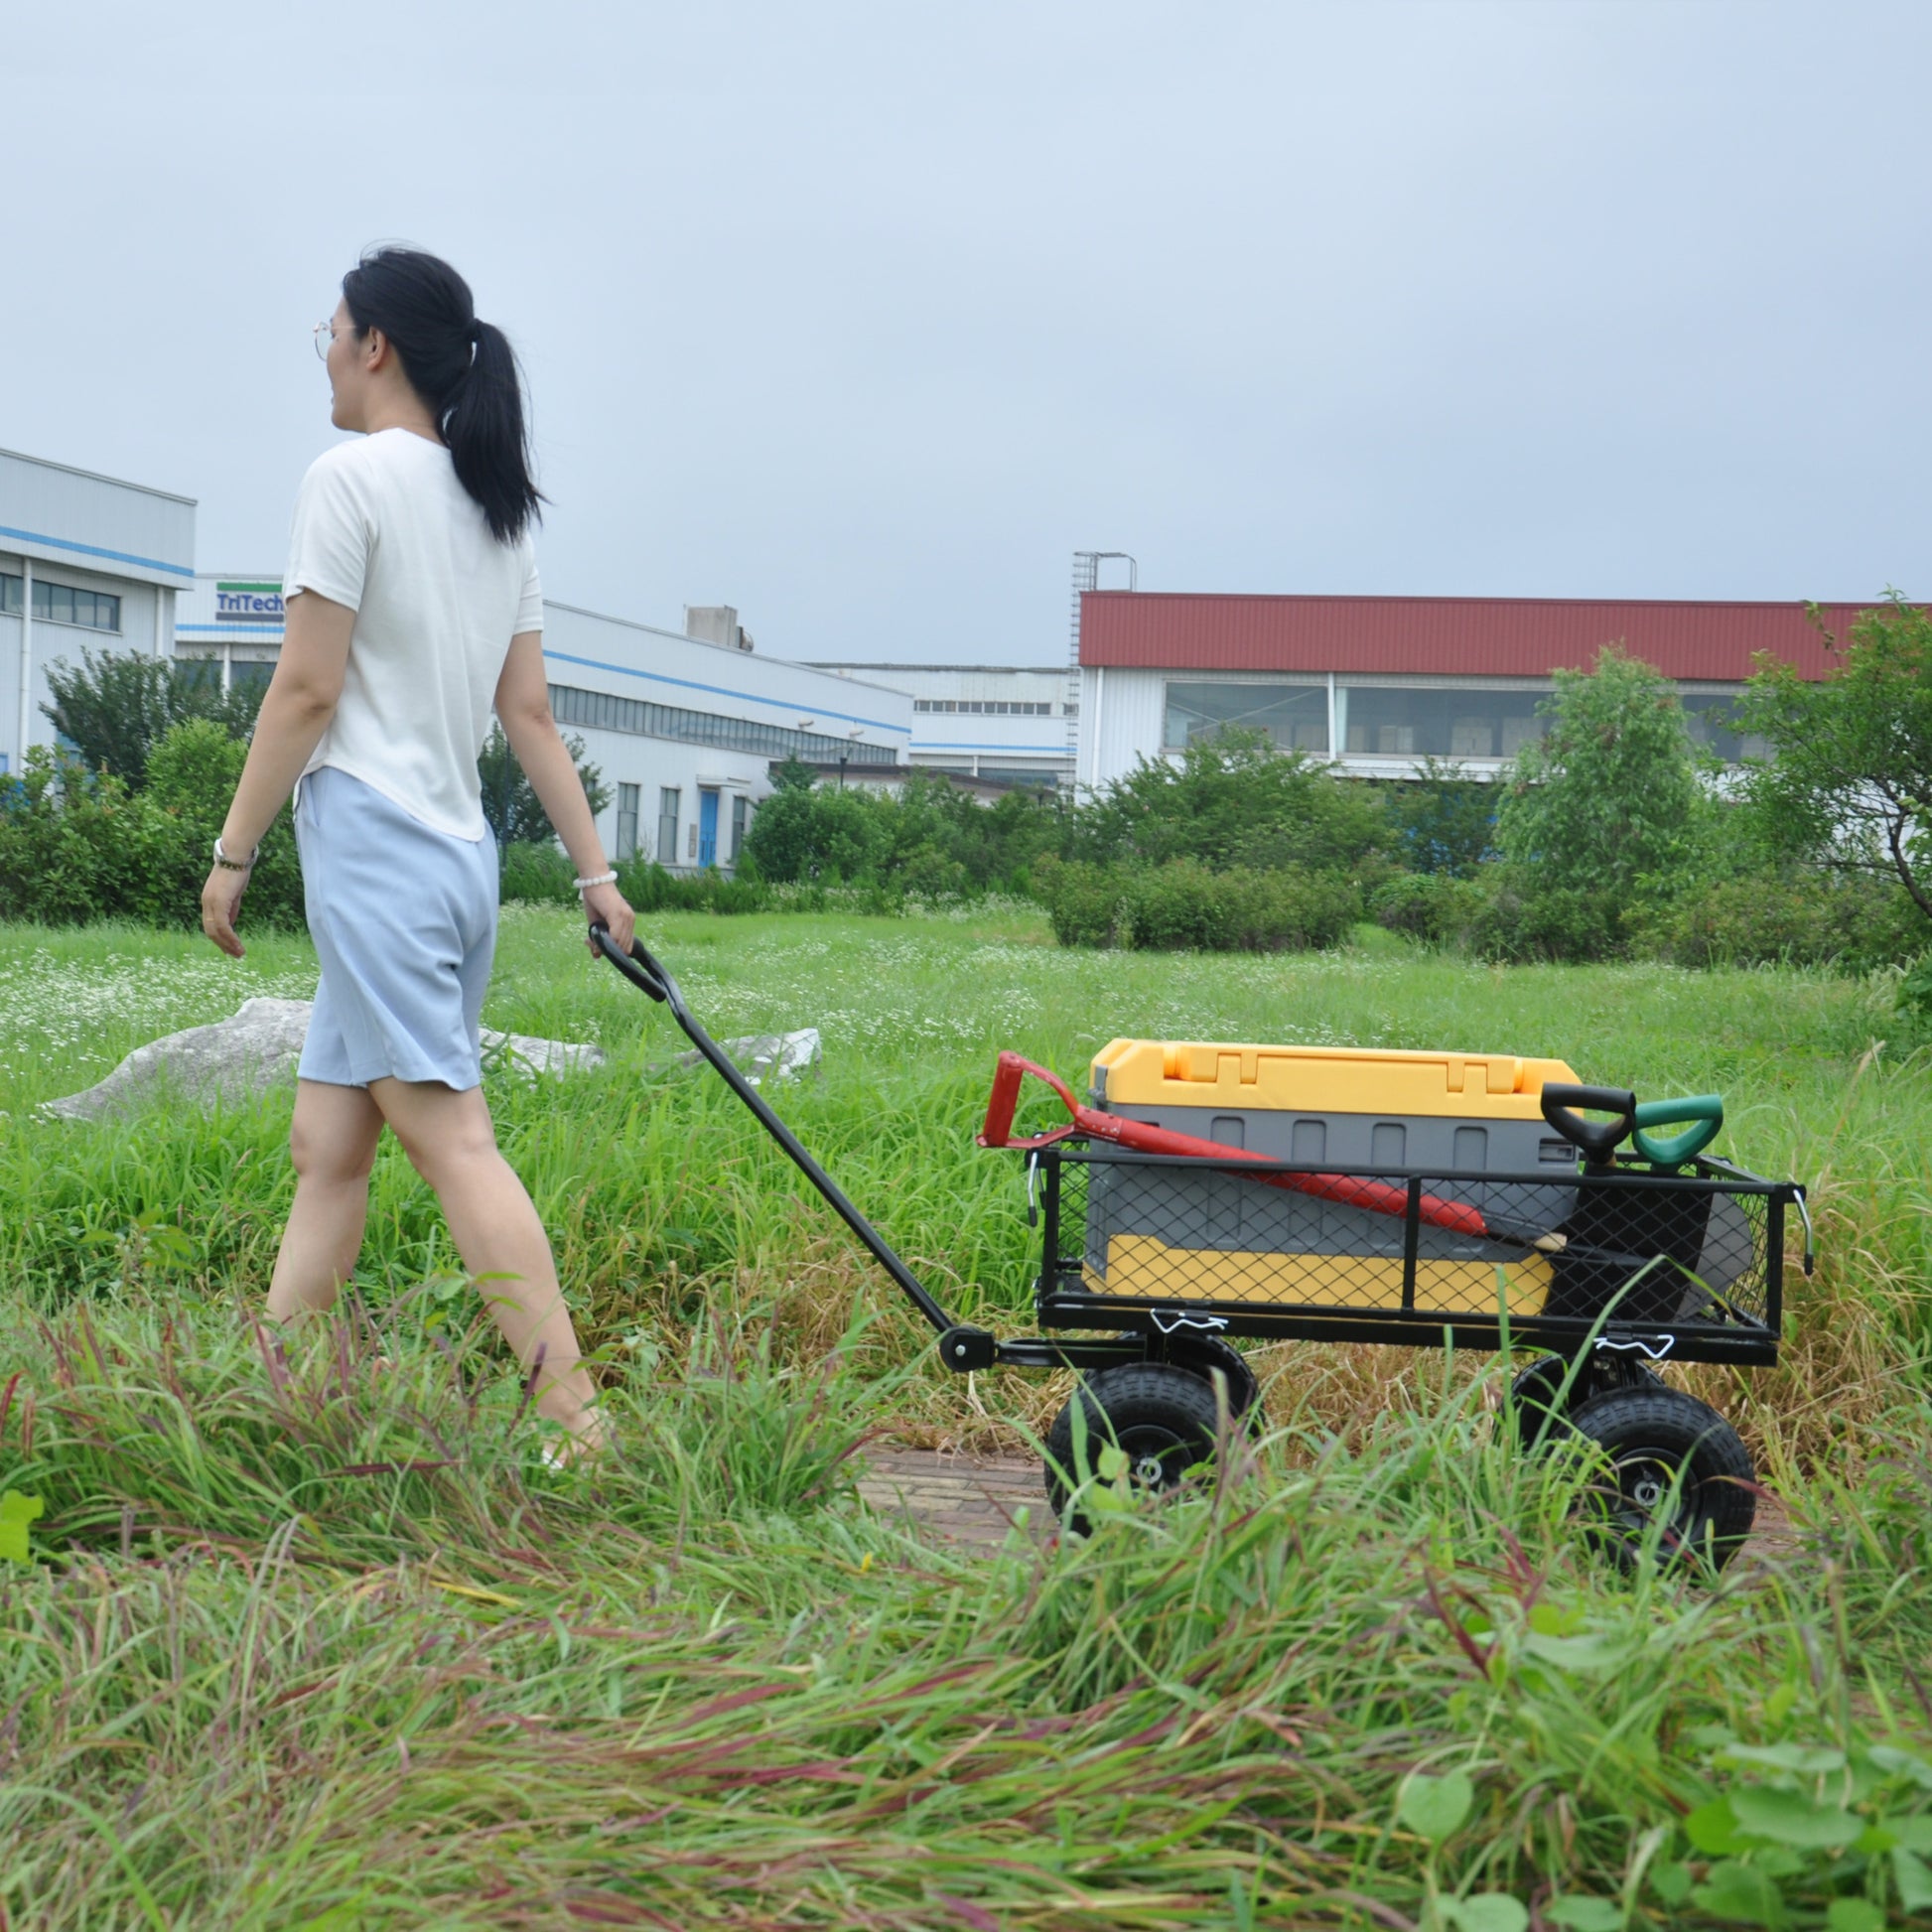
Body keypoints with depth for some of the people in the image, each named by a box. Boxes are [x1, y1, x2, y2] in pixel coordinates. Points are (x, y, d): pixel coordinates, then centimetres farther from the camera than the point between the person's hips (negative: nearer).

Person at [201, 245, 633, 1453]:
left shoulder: (353, 477, -7)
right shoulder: (496, 507, 17)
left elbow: (308, 689, -10)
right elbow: (530, 713, 14)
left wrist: (233, 853, -4)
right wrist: (595, 870, 14)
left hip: (371, 837, -9)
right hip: (462, 851, 9)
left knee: (451, 1136, -12)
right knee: (326, 1147, 11)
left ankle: (579, 1427, -17)